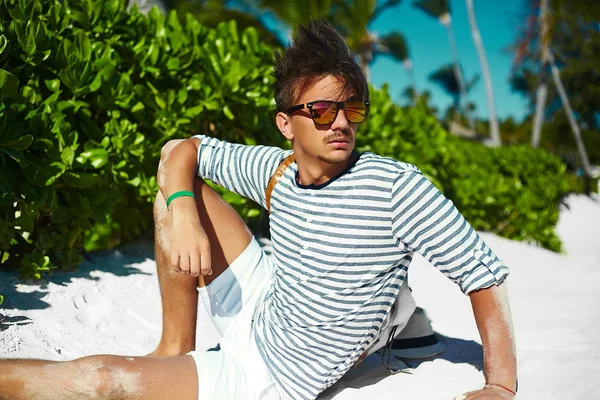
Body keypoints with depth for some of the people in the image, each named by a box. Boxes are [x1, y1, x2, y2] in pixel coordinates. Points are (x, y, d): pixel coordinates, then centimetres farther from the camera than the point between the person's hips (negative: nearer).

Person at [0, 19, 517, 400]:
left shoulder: (394, 187, -23)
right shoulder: (275, 170, -7)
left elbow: (485, 271, -18)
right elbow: (180, 150, 4)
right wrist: (183, 216, -17)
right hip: (259, 313, 6)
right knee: (180, 194, 1)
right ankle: (174, 348, 5)